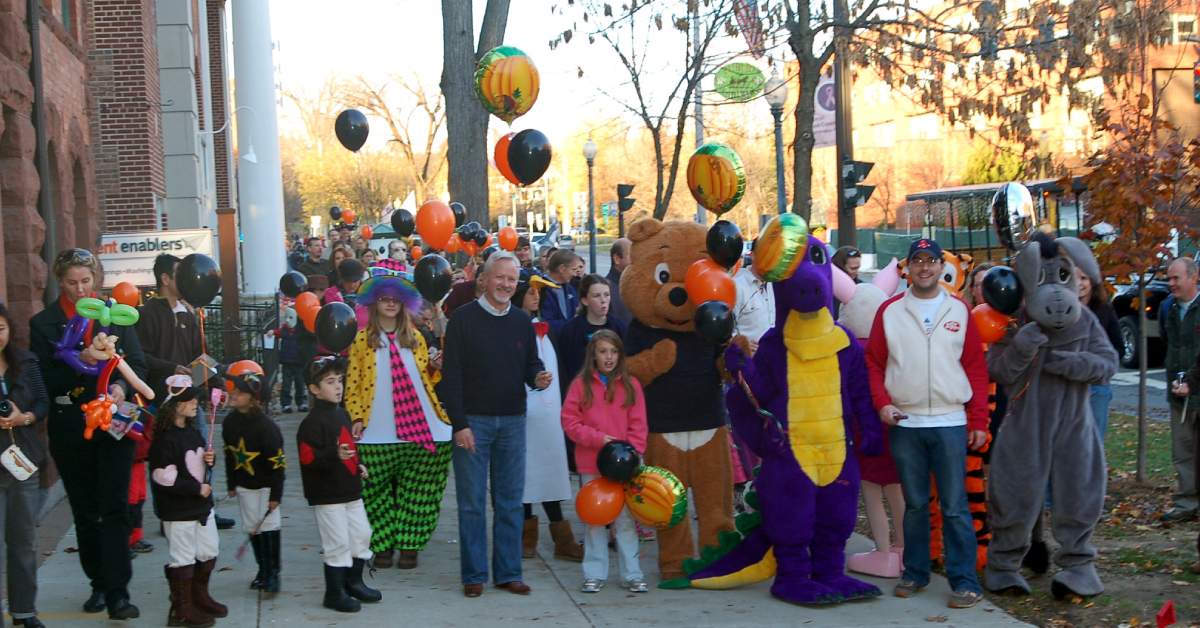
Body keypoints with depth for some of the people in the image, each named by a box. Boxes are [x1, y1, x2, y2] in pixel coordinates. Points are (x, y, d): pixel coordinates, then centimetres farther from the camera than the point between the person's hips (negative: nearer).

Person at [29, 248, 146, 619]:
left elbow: (138, 363, 4)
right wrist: (79, 361, -20)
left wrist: (122, 387, -16)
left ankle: (117, 594, -6)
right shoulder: (44, 323, 1)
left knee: (114, 509, -6)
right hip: (70, 428, 1)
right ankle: (99, 585, 24)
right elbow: (43, 379, -5)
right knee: (85, 512, 12)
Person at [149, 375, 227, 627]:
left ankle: (200, 598, 34)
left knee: (209, 553, 17)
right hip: (178, 512, -9)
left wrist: (209, 459, 2)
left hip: (202, 506, 9)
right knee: (183, 559, 0)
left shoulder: (193, 432, 9)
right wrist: (197, 489, -19)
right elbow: (165, 478, -24)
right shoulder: (165, 439, -19)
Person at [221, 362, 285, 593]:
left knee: (269, 526, -2)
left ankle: (273, 572, 9)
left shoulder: (265, 426, -21)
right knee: (252, 527, 11)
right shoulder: (230, 422, -2)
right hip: (243, 485, 6)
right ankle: (262, 570, 24)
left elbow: (277, 462, -18)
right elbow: (229, 455, 10)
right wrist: (231, 484, 13)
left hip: (265, 485, -6)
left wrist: (276, 494, -16)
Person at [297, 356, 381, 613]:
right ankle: (334, 593, 11)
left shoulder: (342, 414, 11)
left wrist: (357, 465, 12)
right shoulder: (312, 422, -17)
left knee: (362, 536, 14)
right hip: (327, 495, -9)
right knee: (338, 543, -3)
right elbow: (309, 459, -24)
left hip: (351, 491, 9)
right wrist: (335, 456, -36)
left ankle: (353, 582, 32)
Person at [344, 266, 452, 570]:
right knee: (377, 491, 3)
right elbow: (352, 384, 1)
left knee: (415, 490, 3)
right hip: (377, 432, -2)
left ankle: (409, 544, 13)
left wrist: (434, 368, -2)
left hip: (417, 427, 2)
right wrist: (355, 418, -8)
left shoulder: (415, 337, 12)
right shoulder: (362, 339, 3)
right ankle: (382, 545, 15)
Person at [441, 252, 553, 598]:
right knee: (472, 502, 2)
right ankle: (474, 575, 11)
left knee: (510, 502, 7)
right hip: (473, 421, -4)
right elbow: (451, 374, -7)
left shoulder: (522, 321, 9)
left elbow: (530, 363, 17)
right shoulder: (463, 318, -4)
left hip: (512, 422, 4)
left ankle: (508, 572, 16)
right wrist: (459, 423, -12)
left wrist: (538, 377, -8)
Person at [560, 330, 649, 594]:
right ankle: (594, 574, 17)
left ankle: (631, 574, 10)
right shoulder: (581, 384, 0)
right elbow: (569, 421, -2)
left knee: (625, 519, 3)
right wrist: (597, 438, -13)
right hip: (591, 465, 0)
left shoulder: (631, 385, 3)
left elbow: (638, 426, 1)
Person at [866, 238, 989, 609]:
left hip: (950, 423, -1)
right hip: (904, 424, 1)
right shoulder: (889, 311, 5)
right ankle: (915, 573, 21)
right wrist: (882, 403, -7)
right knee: (914, 504, 10)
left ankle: (964, 581, 3)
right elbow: (874, 363, 7)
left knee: (955, 506, -2)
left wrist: (979, 420, 1)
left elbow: (976, 367, 4)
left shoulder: (959, 311, 5)